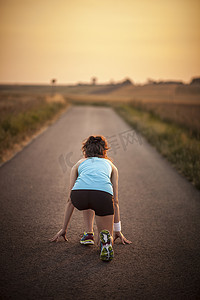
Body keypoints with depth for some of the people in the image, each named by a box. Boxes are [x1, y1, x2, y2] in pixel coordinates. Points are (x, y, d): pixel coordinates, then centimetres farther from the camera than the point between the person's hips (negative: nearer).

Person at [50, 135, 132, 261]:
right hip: (103, 194, 0)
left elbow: (70, 200, 36)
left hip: (79, 194, 1)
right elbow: (115, 201, 35)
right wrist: (117, 229, 43)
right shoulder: (110, 164, 35)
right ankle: (106, 237, -13)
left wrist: (64, 229, 44)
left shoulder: (79, 164, 34)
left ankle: (89, 234, 27)